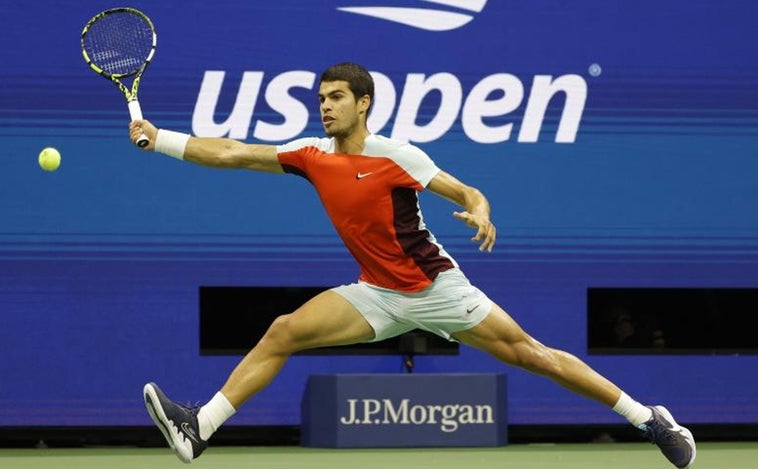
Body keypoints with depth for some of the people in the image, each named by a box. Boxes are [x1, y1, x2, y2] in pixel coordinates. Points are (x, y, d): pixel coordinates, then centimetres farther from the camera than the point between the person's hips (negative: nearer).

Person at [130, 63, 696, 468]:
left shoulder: (396, 155, -15)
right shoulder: (312, 156, -2)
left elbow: (468, 193, -12)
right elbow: (230, 153, -1)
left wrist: (481, 213, -36)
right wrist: (157, 138, -7)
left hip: (436, 287, -5)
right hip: (377, 296, 5)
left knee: (528, 352, -8)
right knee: (282, 332, -11)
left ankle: (649, 420, -1)